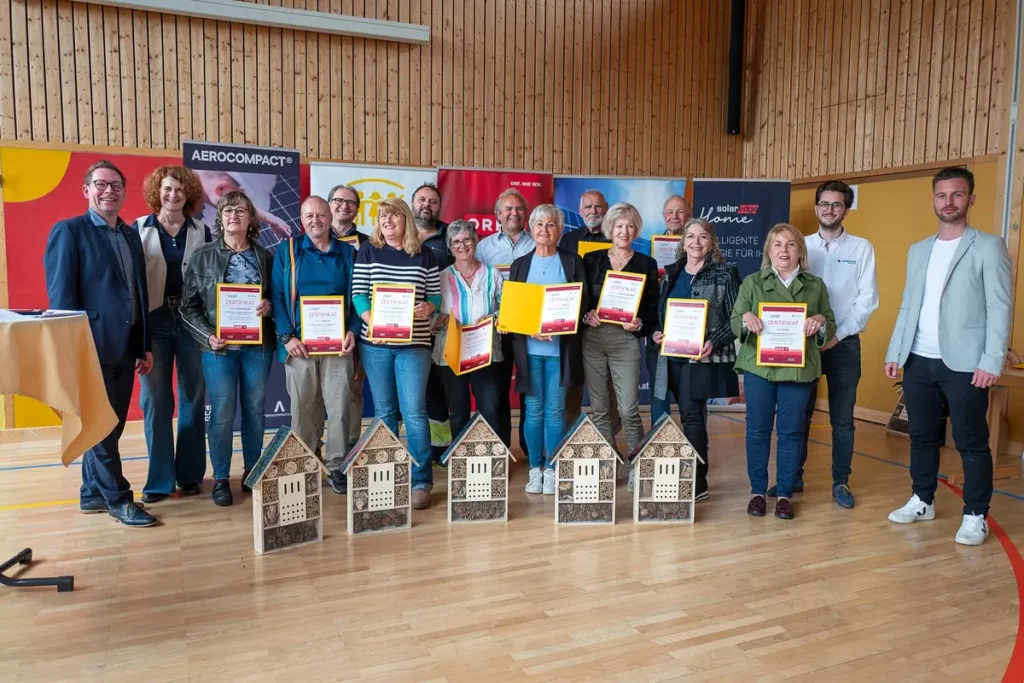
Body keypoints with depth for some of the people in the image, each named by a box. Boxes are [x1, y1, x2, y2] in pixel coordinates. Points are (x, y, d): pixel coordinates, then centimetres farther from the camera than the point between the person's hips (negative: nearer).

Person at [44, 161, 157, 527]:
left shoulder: (131, 236, 14)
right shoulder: (69, 231, -5)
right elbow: (60, 296, -11)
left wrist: (146, 345, 13)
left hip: (125, 346, 7)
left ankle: (93, 494, 26)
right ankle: (117, 498, 13)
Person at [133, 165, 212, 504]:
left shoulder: (202, 232, 7)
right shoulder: (139, 229, 4)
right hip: (153, 321, -1)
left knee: (193, 397, 6)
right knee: (155, 399, 2)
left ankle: (191, 474, 17)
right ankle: (160, 478, 11)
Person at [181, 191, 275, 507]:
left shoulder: (264, 257, 7)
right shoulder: (202, 256, 2)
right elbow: (189, 305, 1)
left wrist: (269, 305, -11)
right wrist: (207, 336, -13)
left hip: (257, 344, 2)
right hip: (219, 346, -2)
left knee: (254, 410, 9)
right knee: (222, 413, -1)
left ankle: (252, 473, 22)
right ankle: (221, 479, 12)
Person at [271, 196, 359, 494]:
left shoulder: (348, 253, 9)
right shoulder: (287, 251, 6)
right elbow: (277, 295, 1)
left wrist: (352, 331, -7)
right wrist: (286, 336, -10)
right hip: (299, 343, 0)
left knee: (339, 407, 0)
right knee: (303, 408, 6)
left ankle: (336, 466, 12)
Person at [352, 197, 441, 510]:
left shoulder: (424, 254, 7)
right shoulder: (368, 251, 6)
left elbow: (436, 294, 8)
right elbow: (358, 293, 1)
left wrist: (427, 307, -14)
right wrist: (370, 319, -16)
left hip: (414, 344, -1)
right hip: (375, 343, 1)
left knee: (414, 412, -5)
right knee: (384, 411, 9)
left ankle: (421, 482, 3)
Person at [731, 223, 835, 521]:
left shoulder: (816, 285, 10)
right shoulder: (752, 282, 6)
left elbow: (830, 328, 9)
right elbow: (735, 324, 0)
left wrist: (821, 321, -14)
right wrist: (746, 318, -23)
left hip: (799, 368, 1)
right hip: (759, 366, -1)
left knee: (791, 431, 5)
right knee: (757, 429, 5)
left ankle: (785, 494, 17)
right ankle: (757, 491, 18)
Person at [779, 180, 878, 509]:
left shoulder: (862, 248, 1)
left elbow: (868, 299, -4)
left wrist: (838, 335, -12)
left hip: (844, 343, -1)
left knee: (842, 418, 6)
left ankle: (841, 482, 16)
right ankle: (793, 477, 19)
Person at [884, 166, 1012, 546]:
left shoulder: (989, 248, -2)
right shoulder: (918, 251, 14)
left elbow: (1000, 307, -7)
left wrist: (991, 361, -15)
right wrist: (894, 353, 9)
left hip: (964, 364, -5)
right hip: (919, 361, 5)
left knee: (971, 442, 3)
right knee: (922, 436, 13)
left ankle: (975, 516, 15)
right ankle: (922, 501, 27)